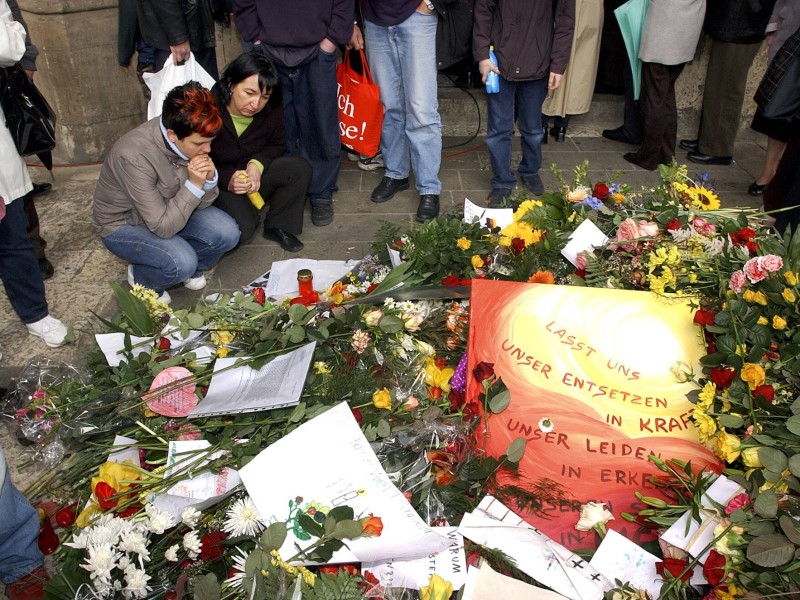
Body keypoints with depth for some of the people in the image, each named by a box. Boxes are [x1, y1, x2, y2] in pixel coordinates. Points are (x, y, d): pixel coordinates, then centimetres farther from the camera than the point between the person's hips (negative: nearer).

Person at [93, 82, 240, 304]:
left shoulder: (191, 138, -18)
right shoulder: (134, 155, -35)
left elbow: (200, 203, -8)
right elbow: (162, 227, -31)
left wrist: (209, 180, -29)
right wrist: (194, 185, -36)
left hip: (168, 207, 6)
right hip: (122, 224, -5)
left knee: (227, 234, -15)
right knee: (182, 263, -28)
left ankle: (189, 268, 14)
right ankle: (141, 277, 5)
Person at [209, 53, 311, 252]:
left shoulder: (272, 110, -12)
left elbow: (278, 144, 4)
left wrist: (257, 164, -17)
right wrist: (228, 179, -31)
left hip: (253, 175, 5)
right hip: (217, 184, -5)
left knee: (300, 168, -17)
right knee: (242, 227, -30)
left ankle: (278, 226, -1)